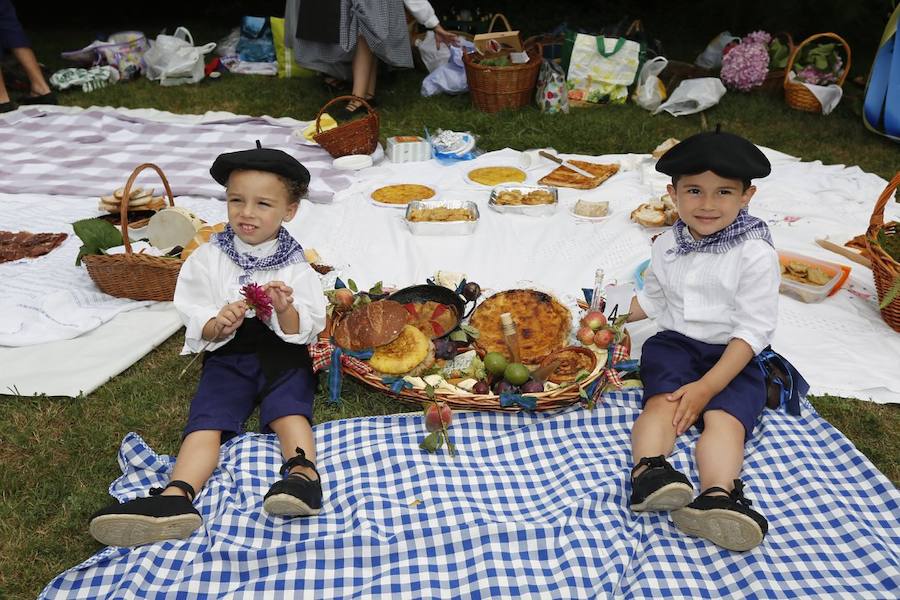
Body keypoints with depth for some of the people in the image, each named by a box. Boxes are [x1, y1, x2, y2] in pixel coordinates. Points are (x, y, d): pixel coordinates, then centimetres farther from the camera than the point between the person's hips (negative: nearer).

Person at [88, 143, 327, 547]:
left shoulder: (294, 267, -1)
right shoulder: (208, 259, 2)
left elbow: (303, 332, -6)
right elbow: (199, 330, 0)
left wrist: (285, 310, -28)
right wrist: (220, 325, -23)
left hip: (282, 356, 0)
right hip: (228, 357, 1)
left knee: (288, 409, -29)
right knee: (206, 419, -21)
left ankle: (303, 473, -45)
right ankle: (176, 497, -39)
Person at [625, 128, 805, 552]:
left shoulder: (756, 254, -10)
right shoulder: (667, 247, 7)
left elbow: (753, 330, -14)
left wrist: (707, 386, -22)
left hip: (734, 357, -3)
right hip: (675, 344, 4)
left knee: (725, 417, -28)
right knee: (662, 401, -26)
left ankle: (717, 497, -50)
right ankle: (648, 470, -47)